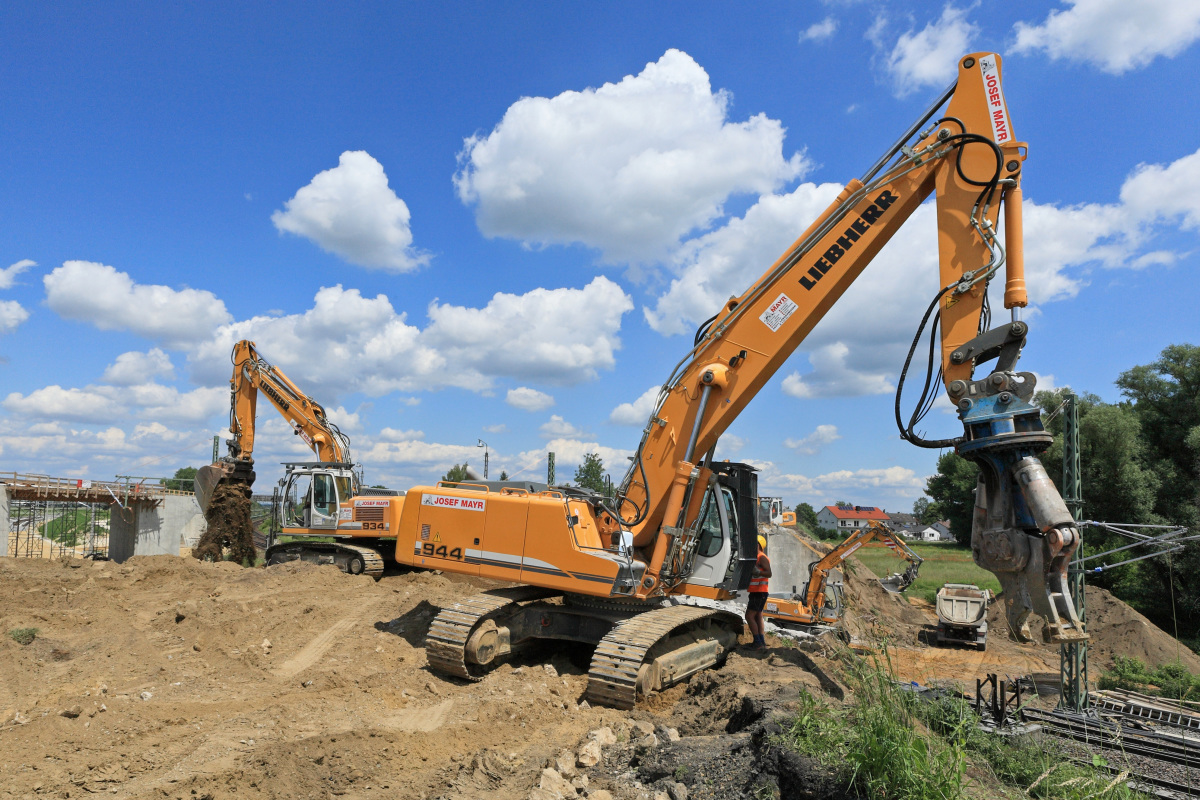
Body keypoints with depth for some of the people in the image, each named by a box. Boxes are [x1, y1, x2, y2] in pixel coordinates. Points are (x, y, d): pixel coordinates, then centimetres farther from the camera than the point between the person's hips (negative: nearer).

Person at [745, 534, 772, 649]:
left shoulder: (762, 557, -12)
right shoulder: (756, 558, 19)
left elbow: (769, 573, -23)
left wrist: (757, 572, -36)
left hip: (759, 592, -11)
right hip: (757, 592, 11)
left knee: (749, 616, -11)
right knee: (757, 616, 14)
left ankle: (758, 642, -10)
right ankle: (762, 641, 18)